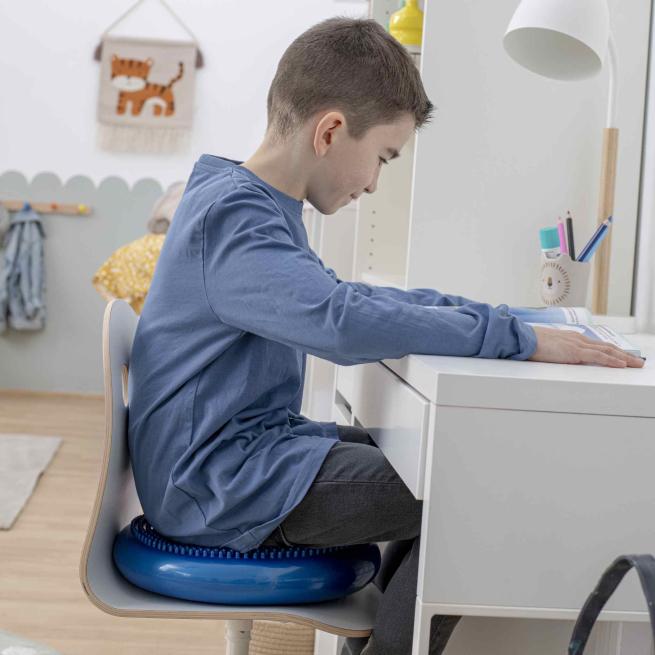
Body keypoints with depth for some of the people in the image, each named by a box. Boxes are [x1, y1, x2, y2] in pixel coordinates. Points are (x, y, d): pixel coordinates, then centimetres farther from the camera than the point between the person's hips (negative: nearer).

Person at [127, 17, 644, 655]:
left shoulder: (261, 207, 12)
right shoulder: (232, 217, -20)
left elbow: (333, 295, 25)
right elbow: (344, 321, -34)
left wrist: (462, 308, 14)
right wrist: (515, 337, -29)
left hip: (246, 443, 10)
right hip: (215, 487, -10)